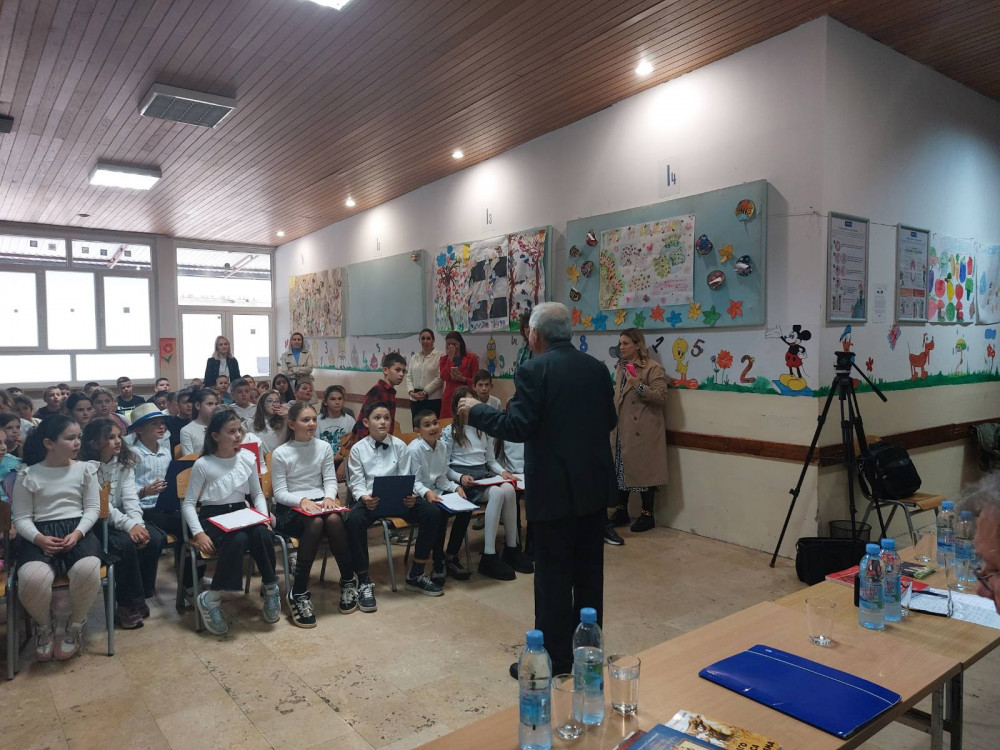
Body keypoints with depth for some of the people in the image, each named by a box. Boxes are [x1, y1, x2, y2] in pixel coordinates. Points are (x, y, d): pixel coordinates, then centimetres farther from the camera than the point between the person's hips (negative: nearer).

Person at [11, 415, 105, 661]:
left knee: (88, 569, -34)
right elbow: (21, 518, 4)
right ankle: (44, 626, 3)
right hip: (40, 536, 0)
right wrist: (39, 538, -16)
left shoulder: (85, 469, 7)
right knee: (32, 577, -34)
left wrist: (77, 533, -12)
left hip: (78, 531, 1)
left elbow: (92, 508, 6)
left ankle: (76, 626, -2)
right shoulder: (27, 475, 4)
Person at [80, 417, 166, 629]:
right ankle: (127, 603, -11)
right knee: (125, 544, -31)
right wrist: (129, 526, -29)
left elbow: (130, 498, -4)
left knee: (154, 539, -19)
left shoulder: (124, 463, 6)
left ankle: (140, 598, -2)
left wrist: (138, 524, -21)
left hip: (119, 519, 5)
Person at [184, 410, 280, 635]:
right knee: (238, 540, -36)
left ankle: (270, 588, -11)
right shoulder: (203, 465, -6)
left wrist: (264, 517, -7)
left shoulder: (247, 458, 3)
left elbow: (257, 493, 12)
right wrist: (198, 533, -19)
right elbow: (188, 503, -4)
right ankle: (211, 599, -19)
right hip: (212, 517, -3)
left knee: (262, 533, -32)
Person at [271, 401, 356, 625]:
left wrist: (329, 497, -18)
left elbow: (331, 480, 4)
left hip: (319, 502, 3)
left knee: (334, 519, -33)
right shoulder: (280, 453, -3)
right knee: (315, 523, -36)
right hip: (289, 508, -3)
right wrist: (302, 501, -25)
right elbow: (280, 493, -6)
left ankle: (348, 581, -16)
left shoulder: (324, 447, 6)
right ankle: (299, 593, -28)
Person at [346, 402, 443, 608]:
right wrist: (364, 497, -25)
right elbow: (357, 482, -2)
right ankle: (364, 582, -19)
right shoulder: (358, 449, 3)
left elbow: (405, 478, 2)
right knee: (354, 519, -36)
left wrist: (410, 496, -20)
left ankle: (417, 574, -4)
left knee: (432, 513, -21)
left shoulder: (399, 445, 6)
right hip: (370, 500, -2)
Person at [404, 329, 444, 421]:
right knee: (416, 427, 4)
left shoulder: (439, 357, -2)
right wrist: (411, 392, -3)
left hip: (433, 399, -5)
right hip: (415, 399, 5)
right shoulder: (414, 358, 16)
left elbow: (439, 378, -9)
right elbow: (408, 377, 14)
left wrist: (425, 392, -12)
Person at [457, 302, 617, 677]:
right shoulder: (596, 368, 5)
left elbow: (518, 427, -19)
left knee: (553, 575, 5)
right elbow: (609, 422, 12)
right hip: (595, 486, 7)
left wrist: (476, 411, -5)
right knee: (589, 572, 17)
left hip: (554, 490, -7)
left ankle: (553, 657, 16)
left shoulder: (534, 370, -14)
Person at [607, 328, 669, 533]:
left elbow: (662, 397, -16)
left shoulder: (654, 368, -8)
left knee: (644, 471, 0)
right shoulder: (621, 367, 15)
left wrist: (639, 386, -26)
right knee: (621, 470, 11)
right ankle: (622, 511, 23)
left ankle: (647, 515, 13)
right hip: (622, 430, 7)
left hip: (643, 432, -7)